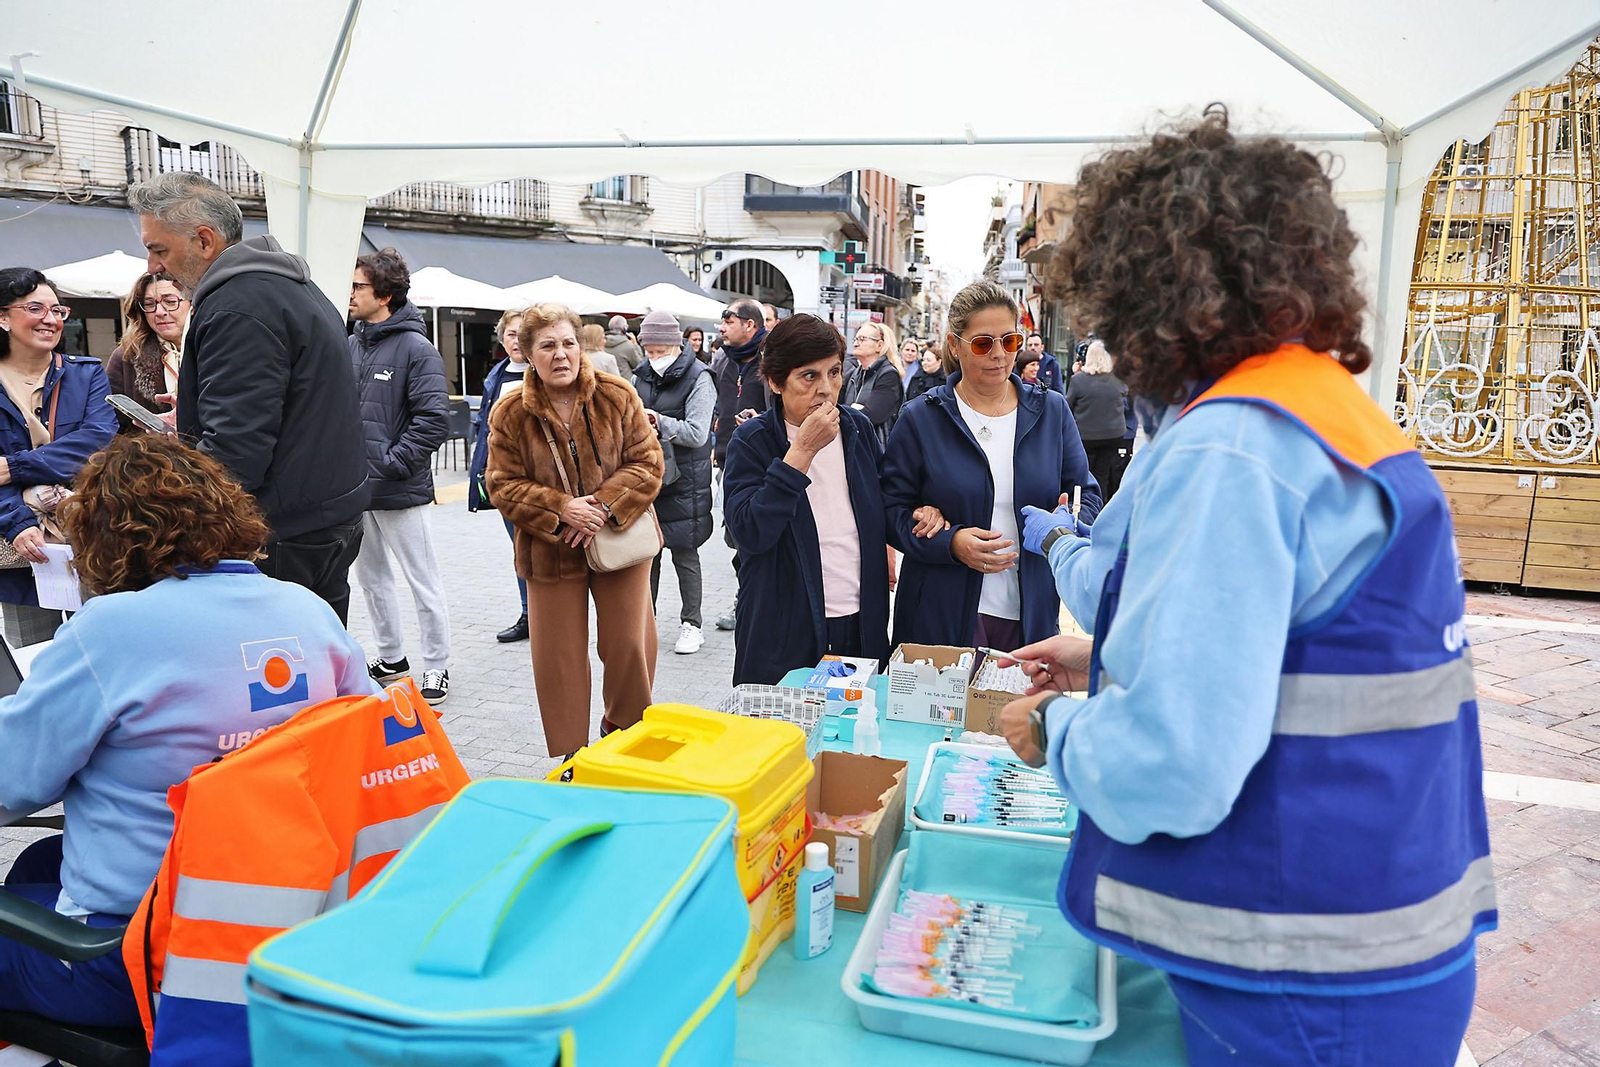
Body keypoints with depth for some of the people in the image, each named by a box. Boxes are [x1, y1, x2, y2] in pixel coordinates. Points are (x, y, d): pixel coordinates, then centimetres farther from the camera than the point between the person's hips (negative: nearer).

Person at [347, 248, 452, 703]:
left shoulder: (415, 349, -11)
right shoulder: (351, 344, 9)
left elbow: (435, 419, -17)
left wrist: (393, 462, -18)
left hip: (398, 492, -8)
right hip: (355, 489, 8)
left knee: (423, 581, 3)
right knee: (370, 576, 17)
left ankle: (436, 668, 14)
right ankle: (391, 657, 33)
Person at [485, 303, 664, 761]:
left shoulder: (618, 397, -6)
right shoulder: (510, 414, -6)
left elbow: (647, 463, -6)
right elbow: (503, 486, -5)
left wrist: (605, 505, -19)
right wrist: (561, 508, -19)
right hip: (550, 549, 0)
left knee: (629, 645, 7)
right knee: (559, 654, 7)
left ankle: (625, 733, 33)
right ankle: (569, 757, 22)